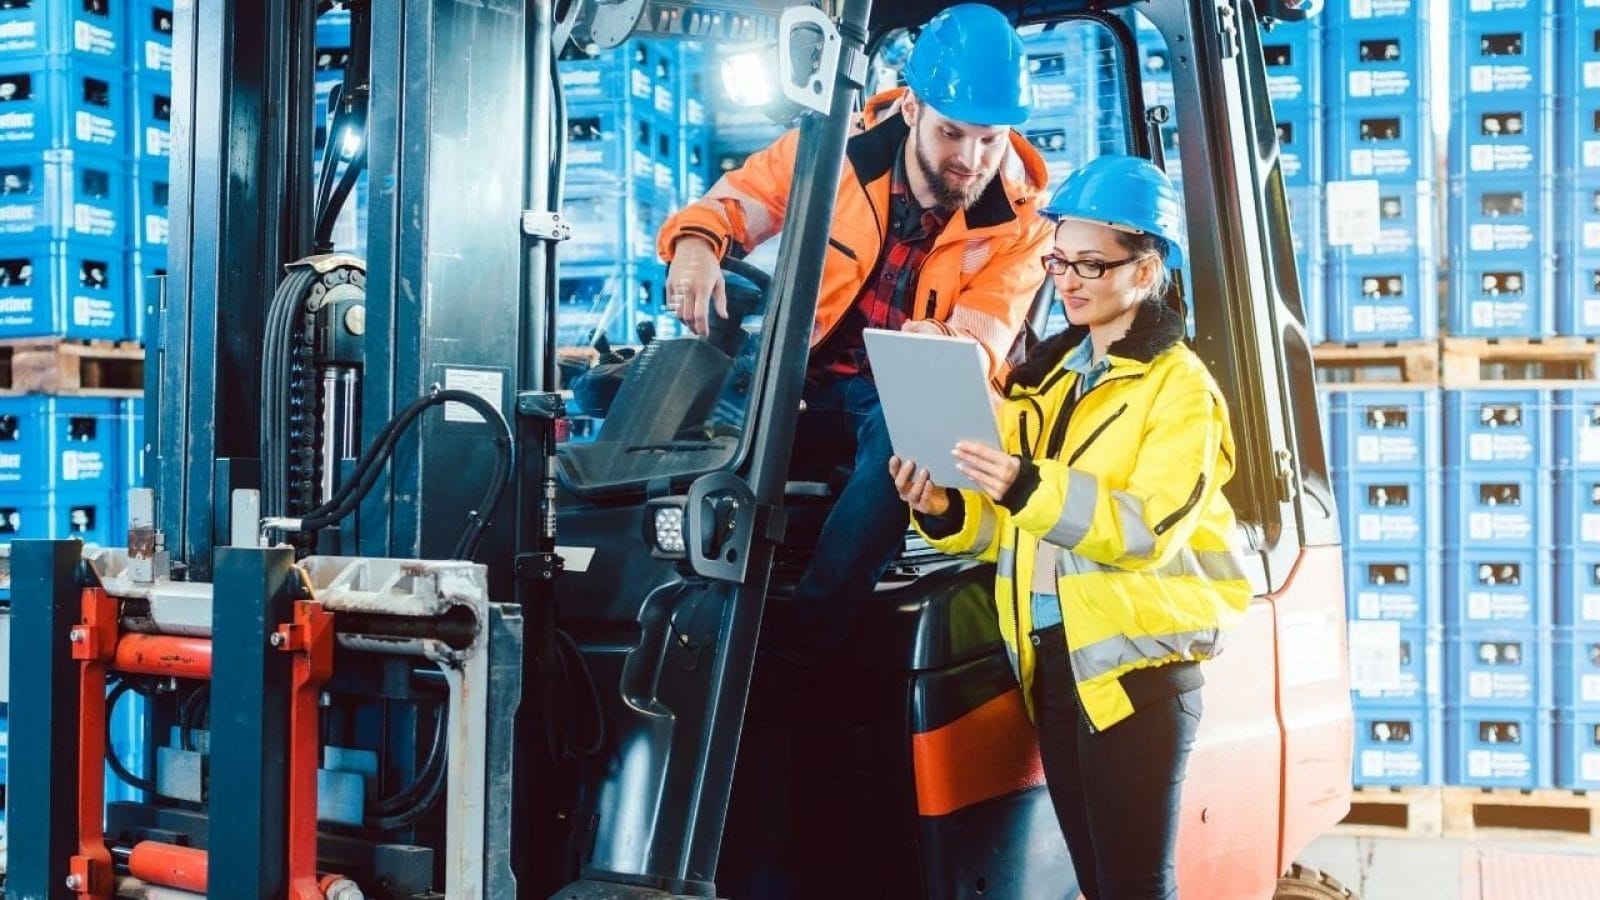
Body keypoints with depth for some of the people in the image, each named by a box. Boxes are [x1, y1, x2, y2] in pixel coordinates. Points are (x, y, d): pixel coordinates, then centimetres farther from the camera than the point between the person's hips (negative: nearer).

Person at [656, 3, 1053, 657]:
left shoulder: (1019, 224, -10)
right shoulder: (840, 148, -10)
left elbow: (978, 346, -17)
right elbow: (737, 199, -2)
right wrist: (695, 242, -26)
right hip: (809, 364, 2)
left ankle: (803, 628, -28)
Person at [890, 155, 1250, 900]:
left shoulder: (1179, 385, -6)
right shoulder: (1046, 374, 15)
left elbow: (1149, 527, -21)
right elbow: (1010, 524, 13)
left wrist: (1031, 488, -34)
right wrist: (947, 512, -8)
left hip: (1137, 658, -7)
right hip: (1050, 655, 7)